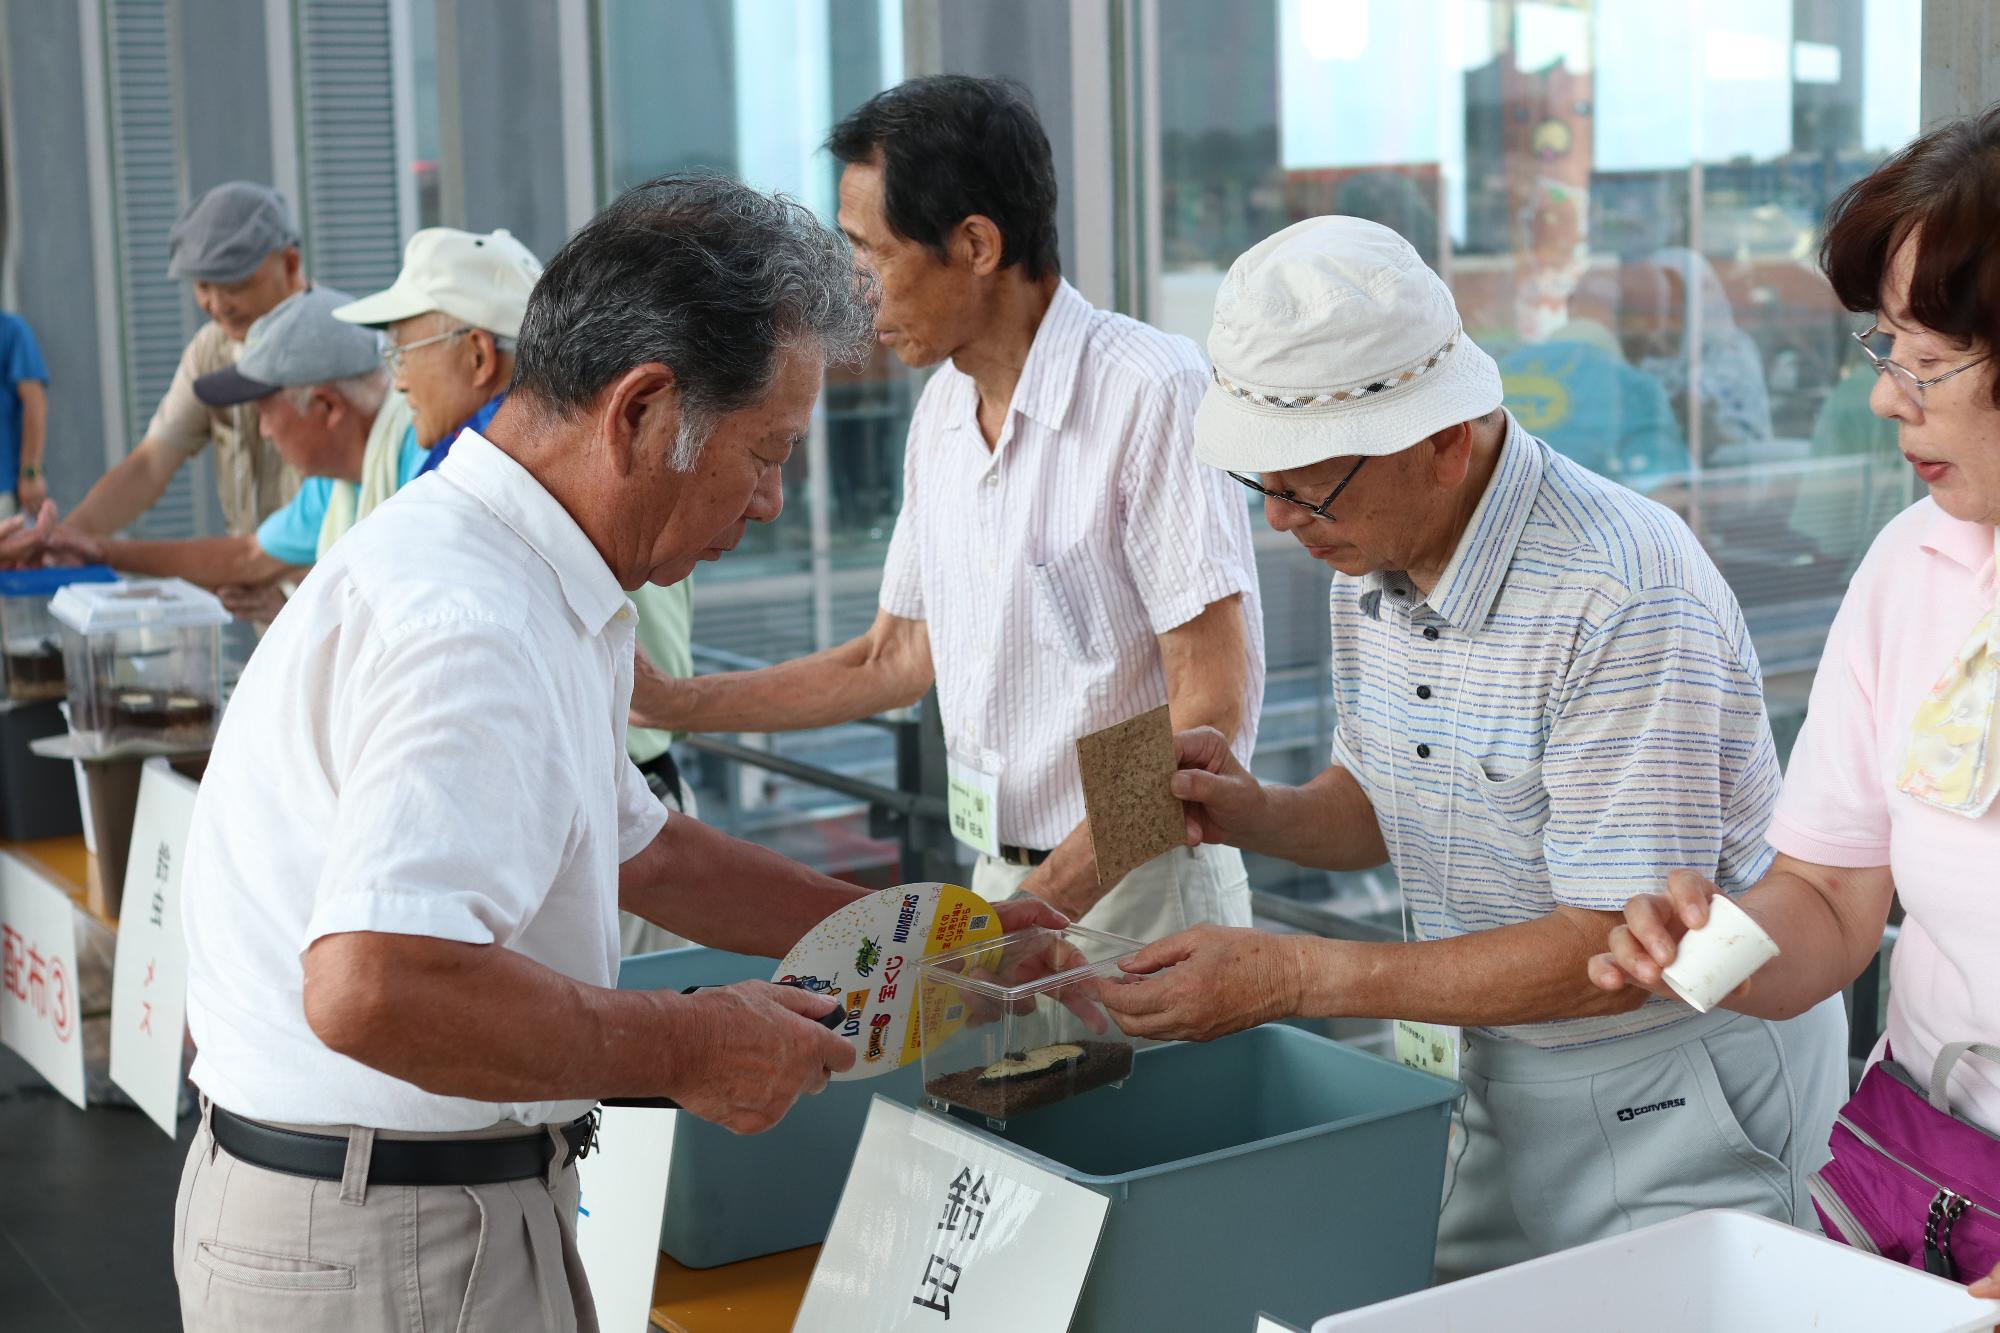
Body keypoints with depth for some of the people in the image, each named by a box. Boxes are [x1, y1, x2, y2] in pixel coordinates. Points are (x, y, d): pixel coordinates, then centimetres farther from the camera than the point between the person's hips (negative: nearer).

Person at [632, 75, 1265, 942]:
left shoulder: (1149, 391, -17)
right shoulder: (942, 412, 8)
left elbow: (1213, 704, -19)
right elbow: (899, 659, 17)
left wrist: (1043, 903, -22)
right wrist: (664, 702, 12)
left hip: (1138, 893, -7)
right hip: (997, 878, 7)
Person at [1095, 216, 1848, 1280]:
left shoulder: (1624, 598, -28)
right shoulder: (1370, 556, -1)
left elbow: (1617, 947, -28)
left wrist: (1291, 975, -29)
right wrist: (1257, 815, -10)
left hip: (1673, 1100, -7)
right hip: (1496, 1073, 7)